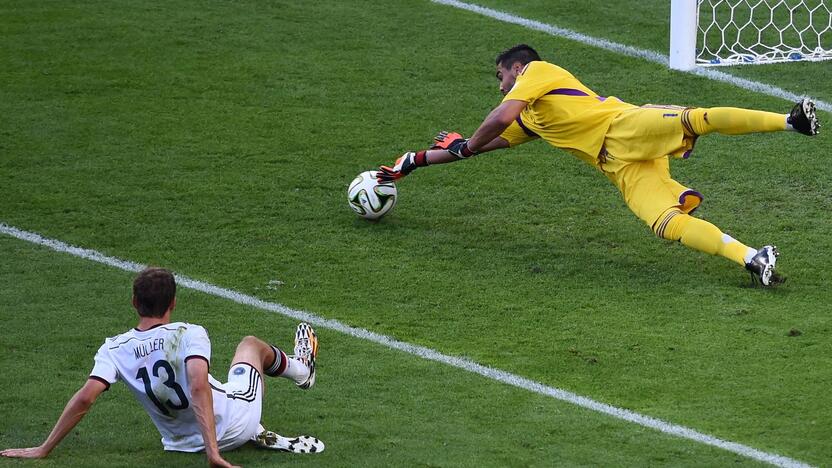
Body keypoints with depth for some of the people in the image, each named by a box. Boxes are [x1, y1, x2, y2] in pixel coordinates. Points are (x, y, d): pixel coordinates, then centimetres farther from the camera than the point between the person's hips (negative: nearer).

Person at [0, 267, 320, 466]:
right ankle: (301, 369, 60)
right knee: (250, 344, 29)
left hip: (183, 442, 3)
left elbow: (85, 398, -25)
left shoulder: (114, 350, -16)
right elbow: (199, 387, -38)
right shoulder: (189, 335, -26)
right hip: (233, 421, -3)